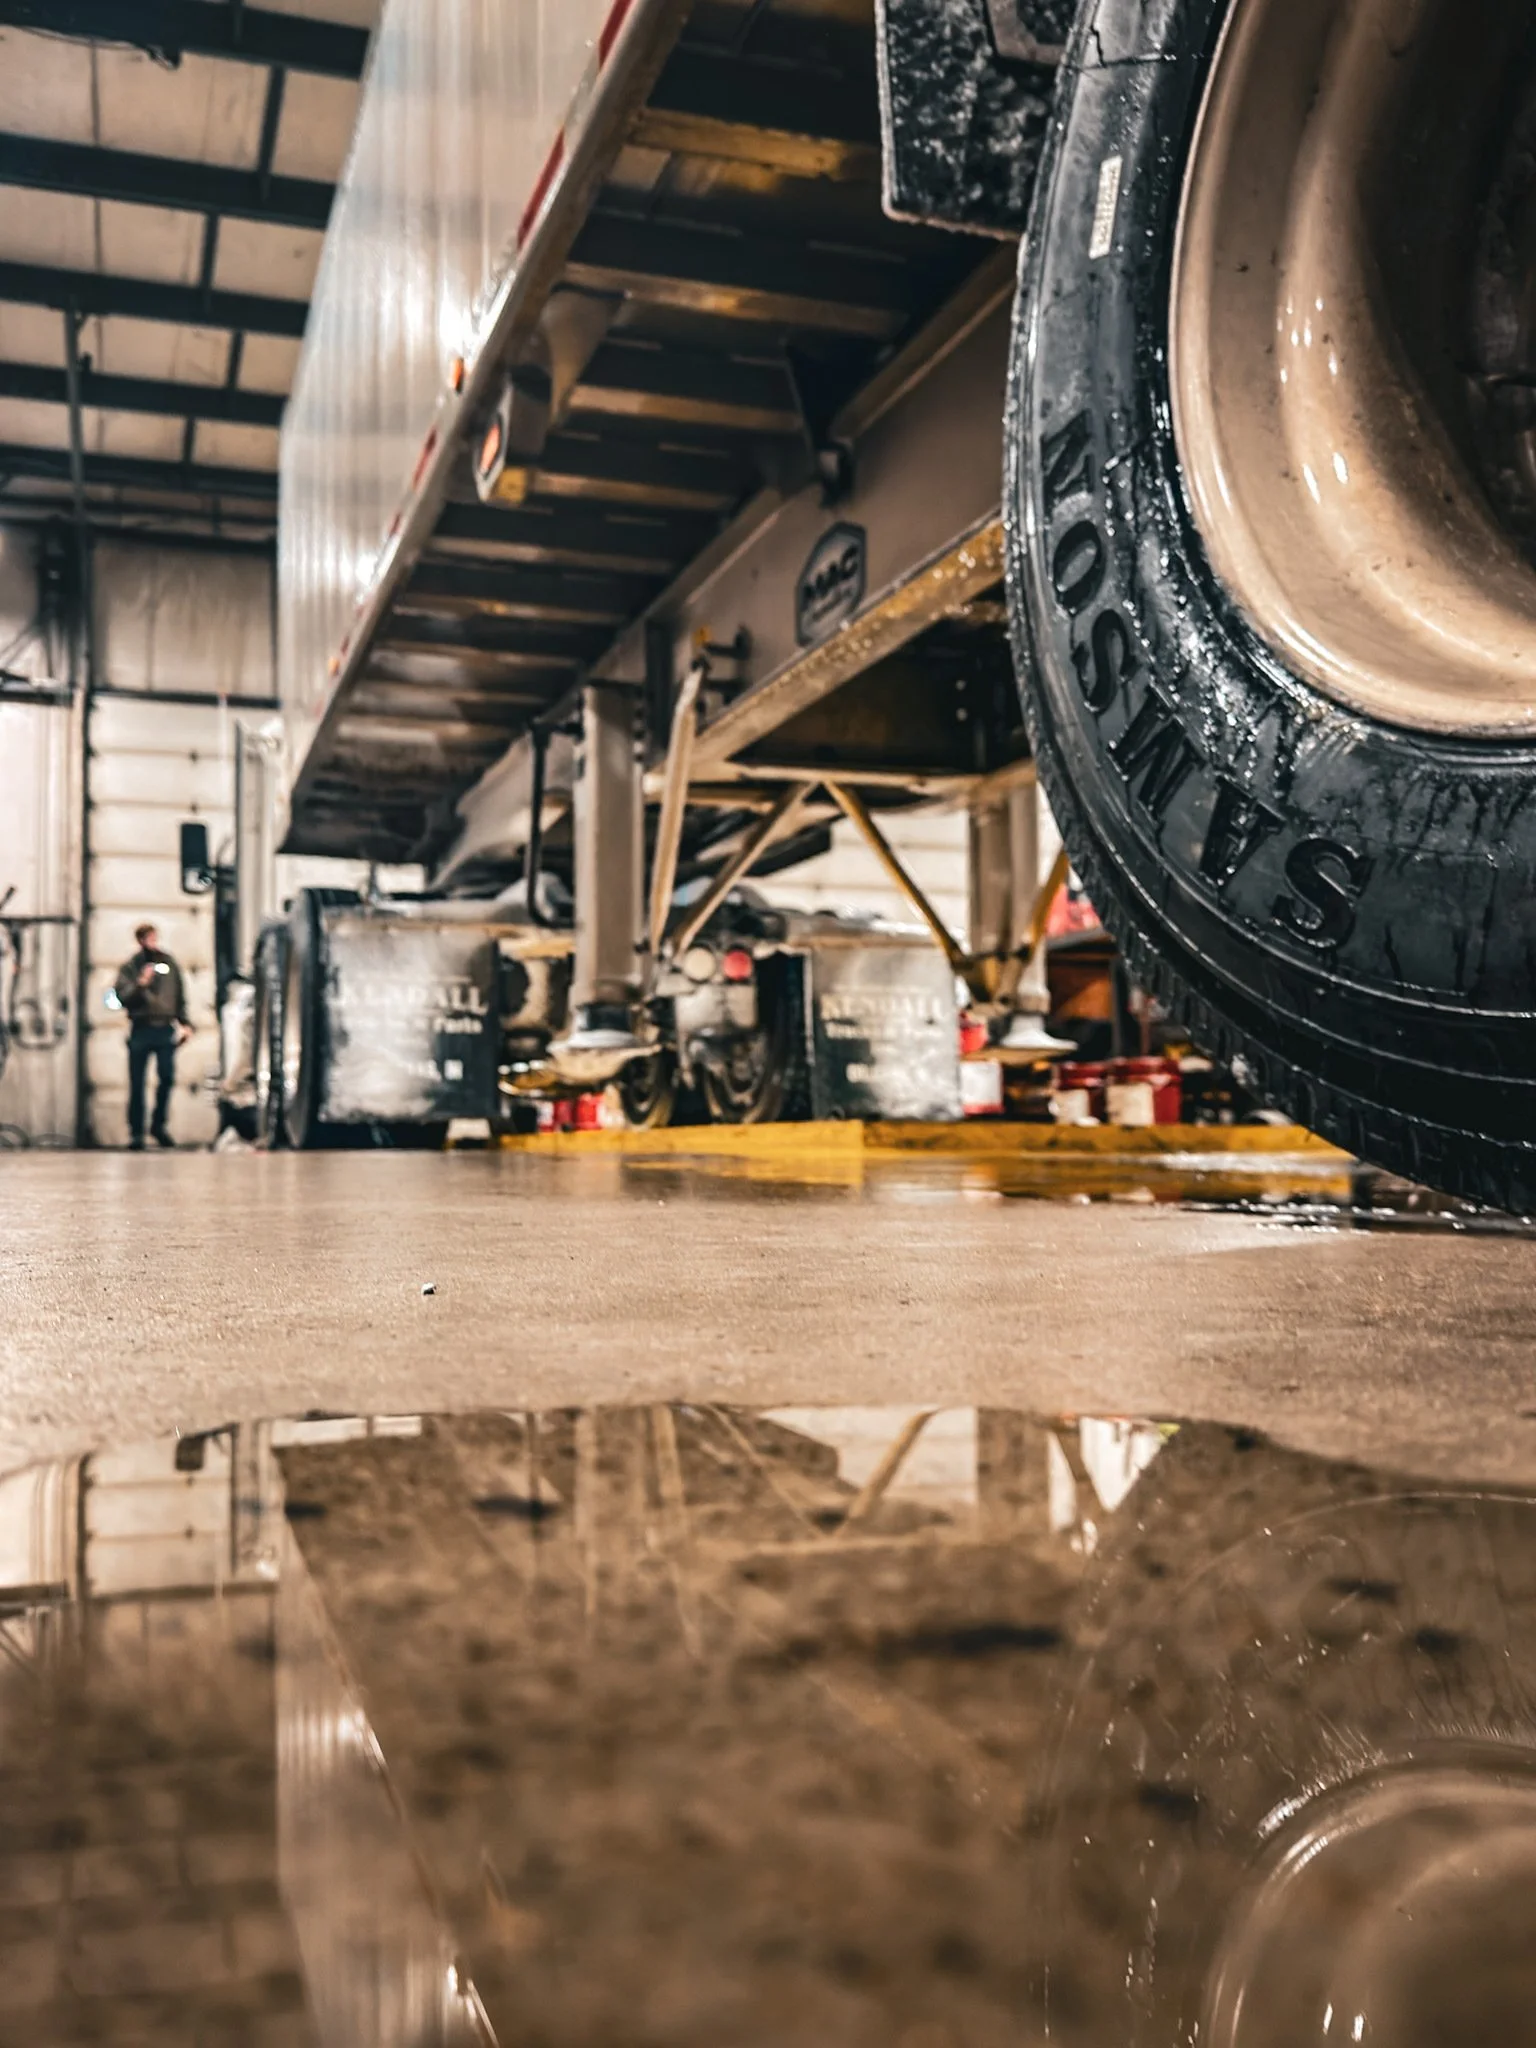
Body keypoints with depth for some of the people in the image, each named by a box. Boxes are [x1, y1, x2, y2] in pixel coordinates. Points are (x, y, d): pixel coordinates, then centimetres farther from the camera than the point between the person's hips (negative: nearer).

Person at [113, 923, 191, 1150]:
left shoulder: (169, 963, 13)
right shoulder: (129, 967, 6)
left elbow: (180, 997, 17)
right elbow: (123, 997, -4)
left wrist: (185, 1023, 11)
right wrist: (140, 984, -19)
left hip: (166, 1030, 1)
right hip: (140, 1031, -1)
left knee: (167, 1077, -10)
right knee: (137, 1083, 1)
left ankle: (159, 1125, 6)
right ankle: (136, 1132, 8)